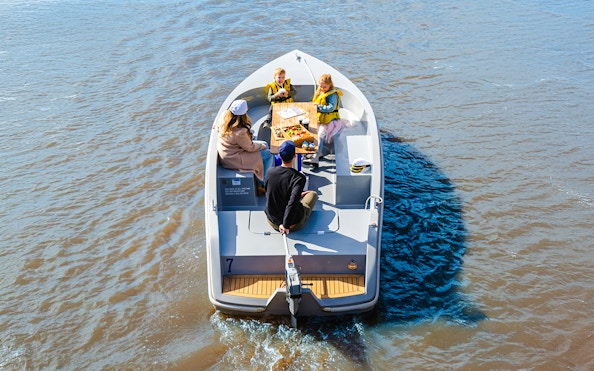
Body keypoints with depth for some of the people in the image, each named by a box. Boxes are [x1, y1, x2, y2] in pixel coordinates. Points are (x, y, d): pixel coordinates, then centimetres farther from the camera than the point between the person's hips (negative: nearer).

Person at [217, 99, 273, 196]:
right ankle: (260, 186, 16)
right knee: (268, 155, 0)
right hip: (233, 160, -9)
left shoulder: (224, 121, -11)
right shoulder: (239, 132, -36)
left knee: (264, 144, 17)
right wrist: (262, 146, -2)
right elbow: (250, 148, -17)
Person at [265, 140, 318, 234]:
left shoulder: (271, 172, -10)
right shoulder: (299, 177, -25)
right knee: (313, 194, 20)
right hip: (294, 224, -5)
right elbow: (293, 202, -35)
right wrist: (286, 224, -25)